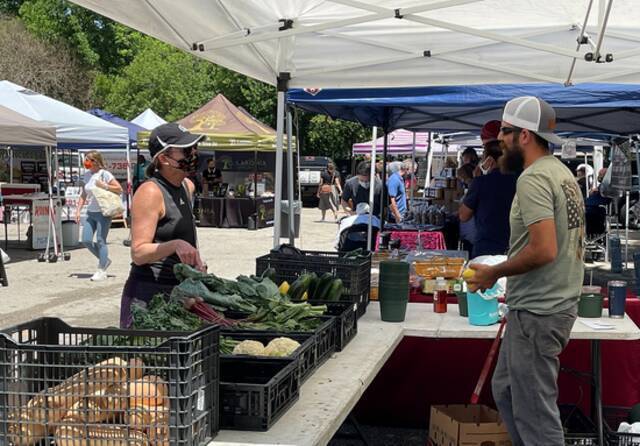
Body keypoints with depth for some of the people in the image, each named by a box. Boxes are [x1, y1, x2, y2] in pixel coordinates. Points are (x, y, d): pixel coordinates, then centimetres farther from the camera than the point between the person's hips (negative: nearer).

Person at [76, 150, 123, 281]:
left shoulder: (105, 174, -8)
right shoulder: (87, 175, 10)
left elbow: (119, 189, -9)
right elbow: (83, 195, 17)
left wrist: (104, 186, -18)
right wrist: (78, 210, 10)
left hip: (103, 213, -7)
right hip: (90, 213, 7)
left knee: (100, 241, -5)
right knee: (86, 240, 2)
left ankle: (102, 270, 5)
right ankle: (104, 260, 22)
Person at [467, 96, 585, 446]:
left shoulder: (533, 178, -18)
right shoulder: (562, 173, 13)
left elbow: (544, 250, -27)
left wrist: (493, 273, -13)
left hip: (536, 312, -10)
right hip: (559, 302, 10)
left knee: (536, 411, -1)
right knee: (506, 391, 21)